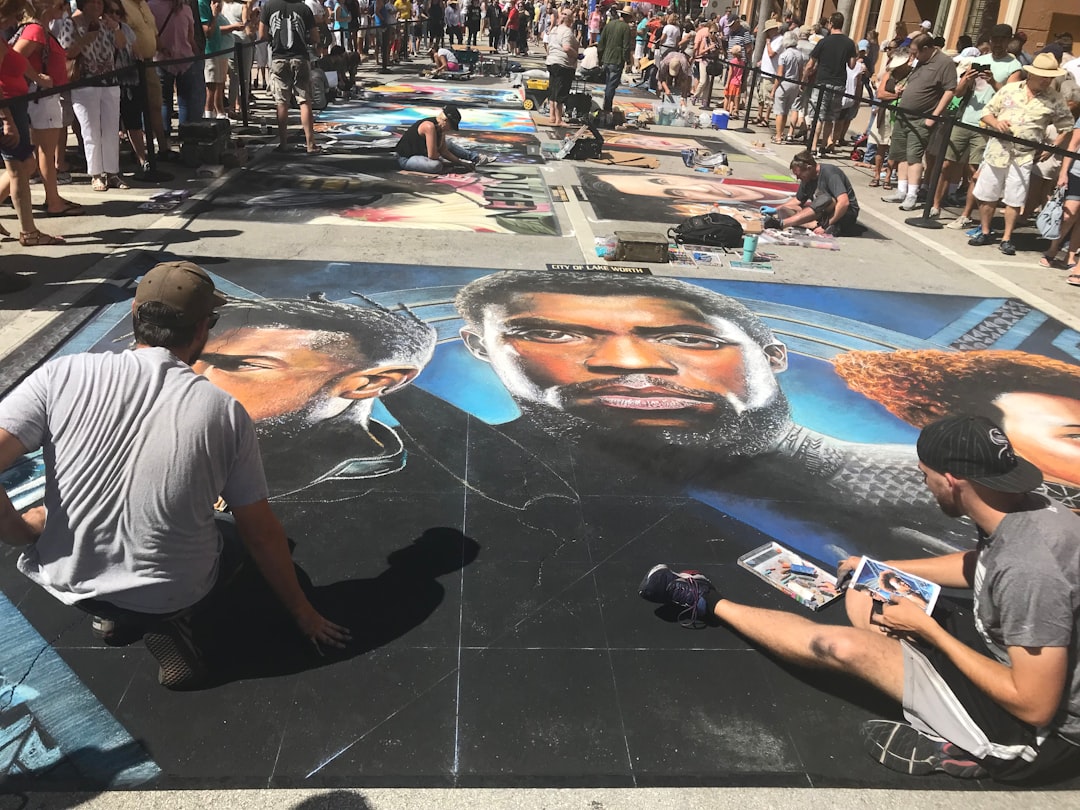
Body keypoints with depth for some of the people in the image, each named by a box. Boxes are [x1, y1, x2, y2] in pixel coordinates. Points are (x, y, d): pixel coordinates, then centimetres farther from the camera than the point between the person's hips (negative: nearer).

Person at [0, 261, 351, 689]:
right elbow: (263, 534, -6)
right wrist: (303, 613, 9)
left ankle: (117, 616, 10)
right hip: (171, 594, -2)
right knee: (231, 546, 31)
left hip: (68, 583, 3)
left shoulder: (63, 374, -13)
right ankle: (163, 620, 2)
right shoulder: (225, 411, -14)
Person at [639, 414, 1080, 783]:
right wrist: (882, 568, 17)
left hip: (1041, 732, -8)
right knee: (861, 597, 9)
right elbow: (979, 565, 16)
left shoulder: (1028, 570, -36)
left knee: (840, 646, -11)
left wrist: (929, 629, -21)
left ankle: (711, 602, 8)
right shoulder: (1026, 510, -8)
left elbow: (1035, 707, -29)